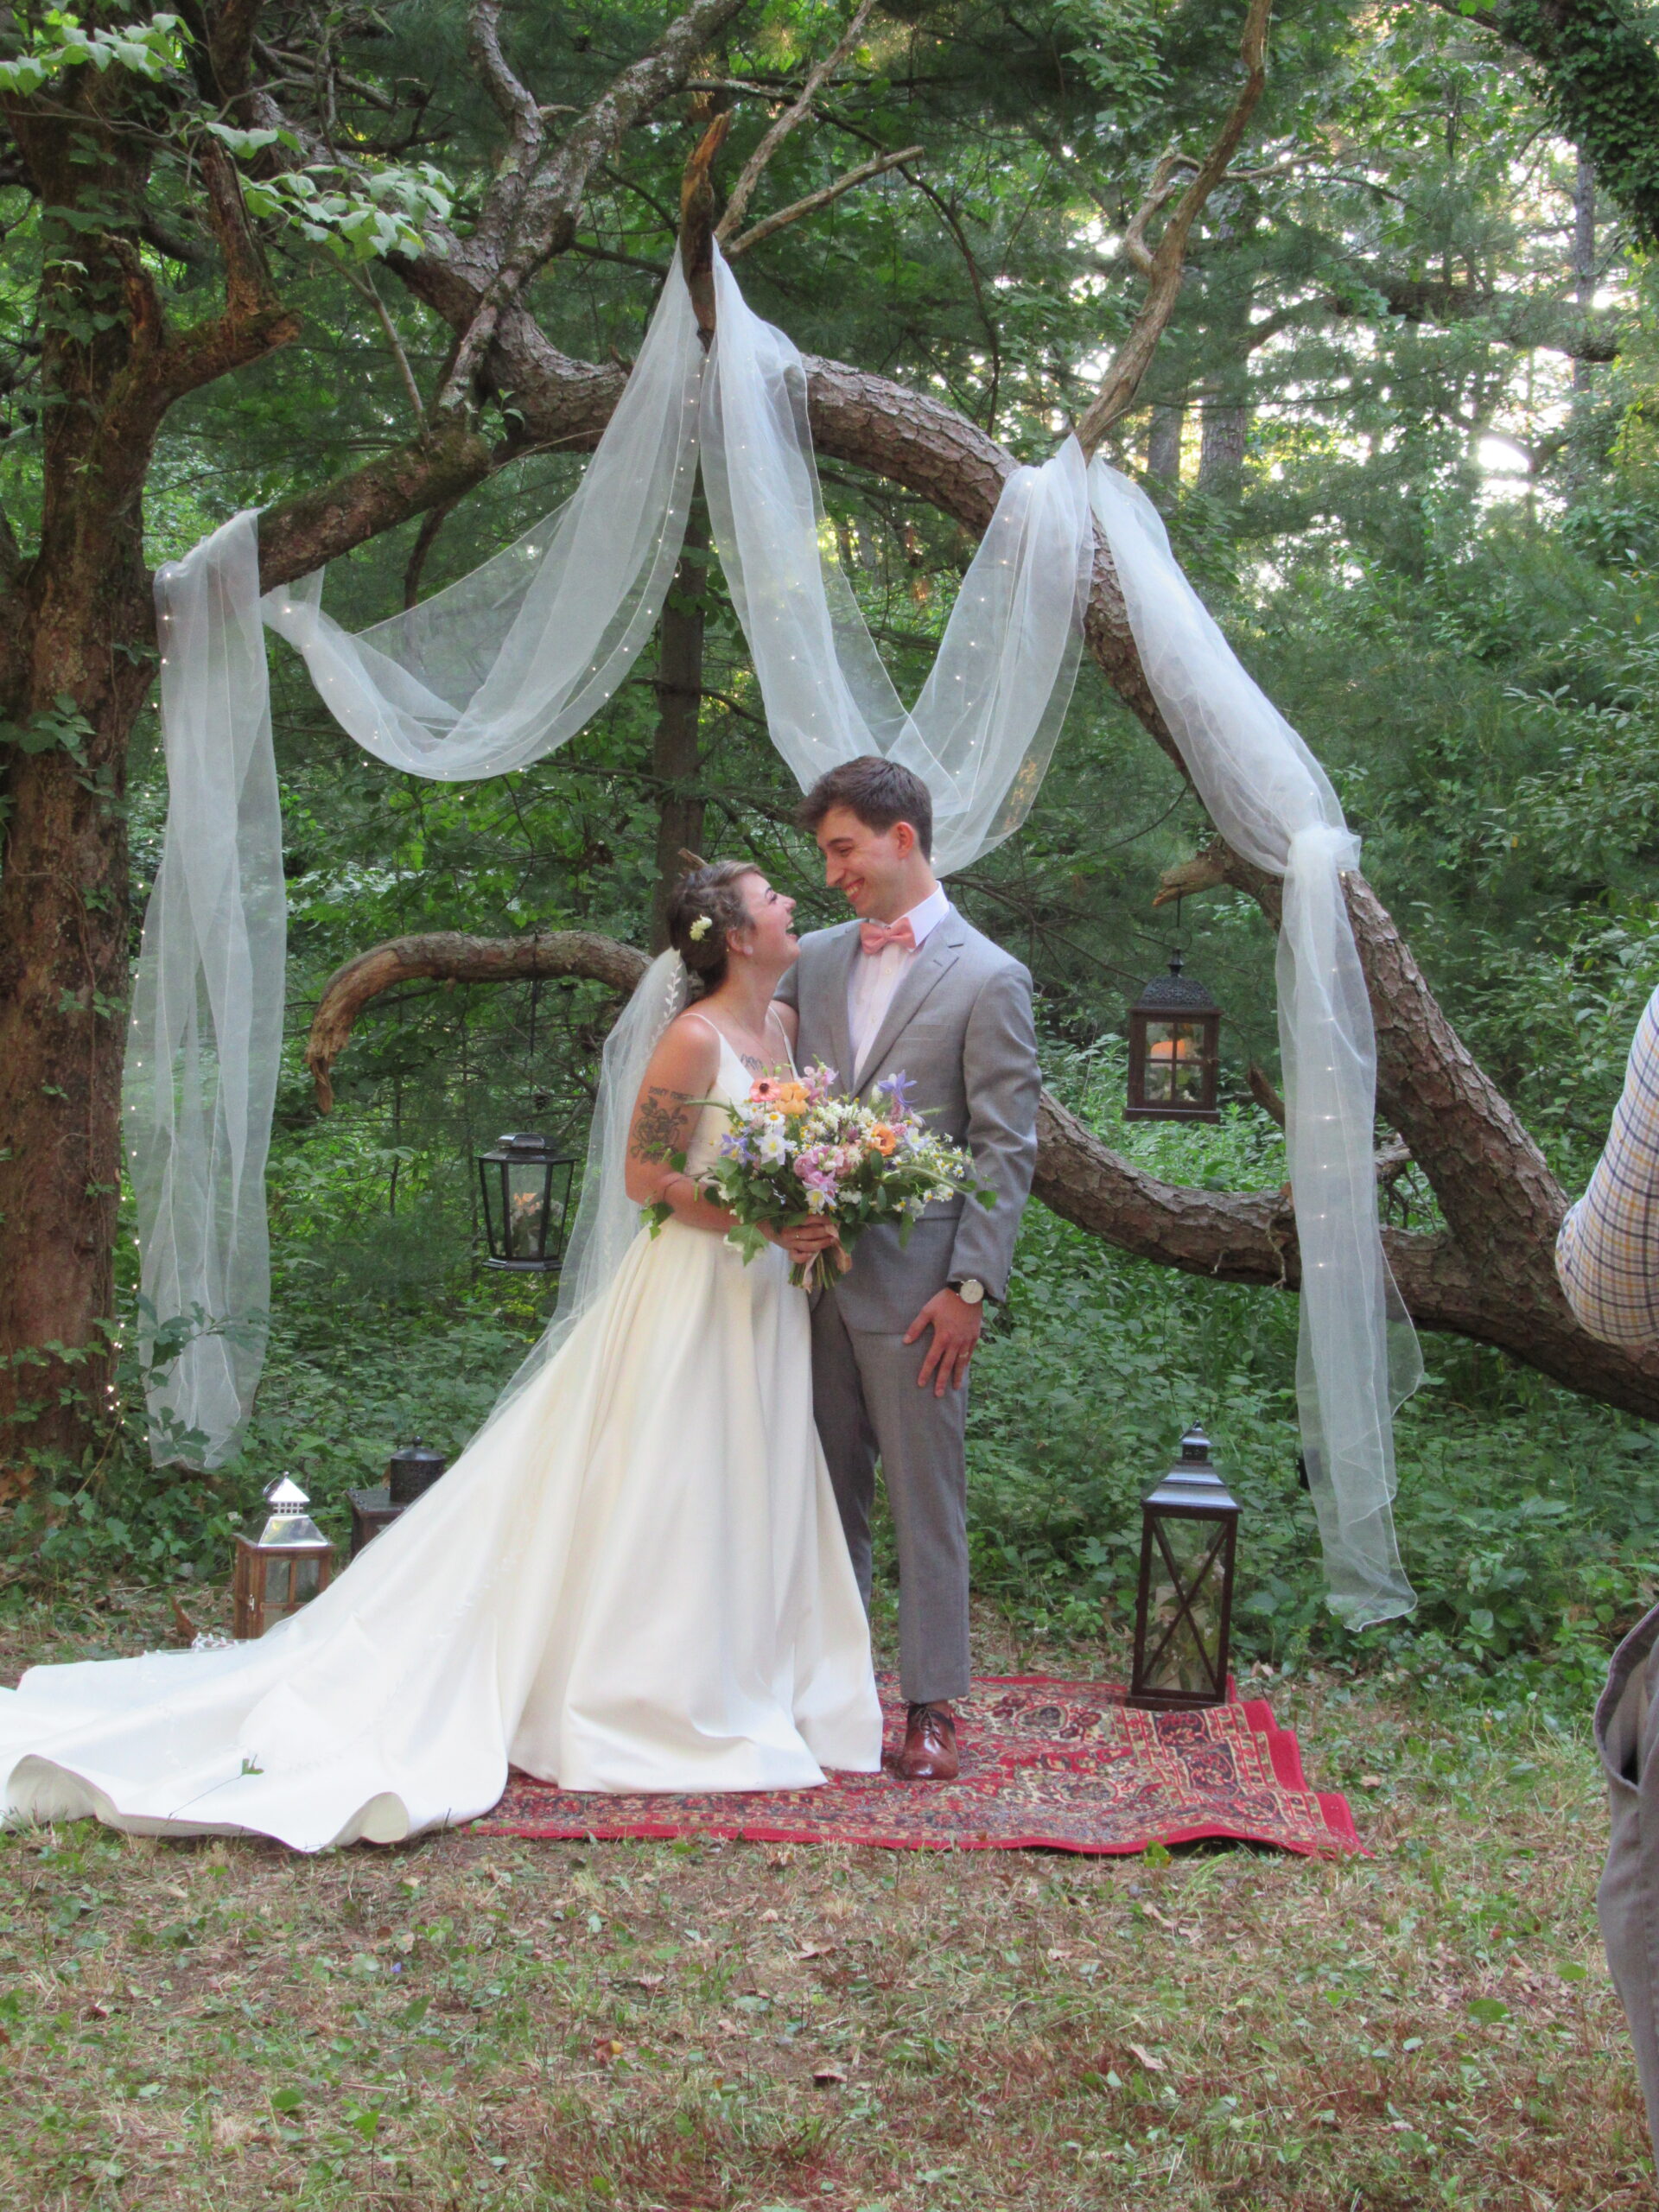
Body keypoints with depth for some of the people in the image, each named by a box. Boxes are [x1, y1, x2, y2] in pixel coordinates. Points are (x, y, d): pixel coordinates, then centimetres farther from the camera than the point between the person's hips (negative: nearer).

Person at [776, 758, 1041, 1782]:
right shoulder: (814, 960, 11)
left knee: (926, 1499, 1)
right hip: (817, 1272, 6)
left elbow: (1008, 1151, -8)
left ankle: (933, 1704, 9)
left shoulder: (988, 980, -6)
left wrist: (970, 1287, -13)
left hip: (915, 1285, -6)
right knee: (828, 1492, 13)